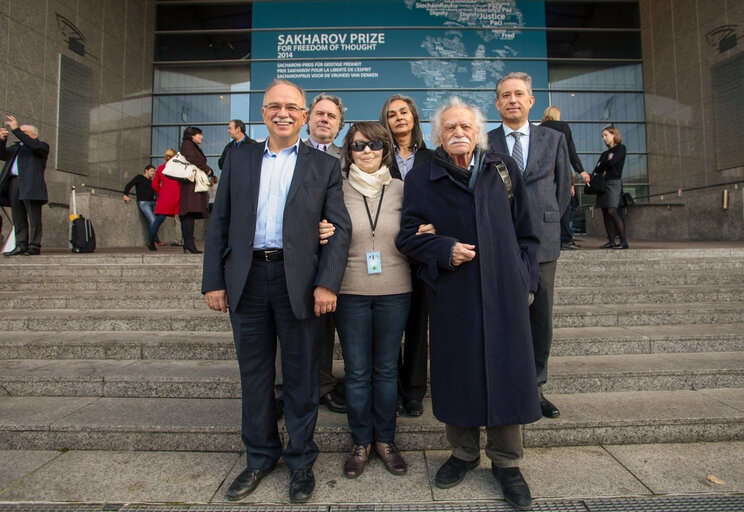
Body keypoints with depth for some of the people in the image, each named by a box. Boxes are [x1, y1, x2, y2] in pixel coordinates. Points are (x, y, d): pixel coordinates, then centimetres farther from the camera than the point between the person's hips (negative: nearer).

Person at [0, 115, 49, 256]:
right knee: (18, 218, 2)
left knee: (34, 218, -8)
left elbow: (33, 145, -10)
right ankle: (21, 246, 3)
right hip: (14, 184, 6)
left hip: (31, 186, -6)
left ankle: (34, 247, -8)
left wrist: (16, 129, -10)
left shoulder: (42, 146, 11)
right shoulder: (15, 147, 30)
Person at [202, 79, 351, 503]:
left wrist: (327, 284, -13)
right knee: (254, 374, 14)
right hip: (248, 279, 3)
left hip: (299, 281, -2)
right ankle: (260, 458, 33)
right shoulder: (239, 158, 12)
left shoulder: (324, 166, 5)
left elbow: (341, 228, -2)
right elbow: (220, 222, 9)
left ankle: (301, 460, 28)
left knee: (301, 376, 8)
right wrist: (214, 280, 2)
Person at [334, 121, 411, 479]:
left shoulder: (400, 189, 5)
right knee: (357, 371, 8)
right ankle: (361, 442, 28)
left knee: (386, 369, 12)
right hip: (350, 291, -1)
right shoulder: (338, 190, 2)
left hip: (394, 291, 1)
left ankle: (385, 440, 30)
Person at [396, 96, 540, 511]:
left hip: (504, 291, 1)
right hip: (453, 294, -1)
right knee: (457, 372, 8)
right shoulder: (422, 178, 4)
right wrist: (445, 249, -14)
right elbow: (408, 236, 3)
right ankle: (463, 453, 31)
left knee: (506, 371, 5)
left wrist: (526, 282, 4)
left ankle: (506, 462, 25)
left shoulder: (505, 169, 9)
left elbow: (525, 232, 11)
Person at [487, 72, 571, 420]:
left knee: (540, 318, 8)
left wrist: (546, 223, 9)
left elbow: (563, 189, 14)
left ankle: (534, 388, 23)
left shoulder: (554, 139, 11)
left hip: (541, 242, 2)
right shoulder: (483, 143, 5)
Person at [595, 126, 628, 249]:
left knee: (611, 211, -18)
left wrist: (602, 165, 5)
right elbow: (597, 170, 10)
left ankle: (624, 241, -17)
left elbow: (612, 162, -12)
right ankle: (611, 241, 2)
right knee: (605, 213, 1)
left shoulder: (621, 148, 3)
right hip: (602, 183, 7)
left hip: (614, 182, -7)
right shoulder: (605, 153, 22)